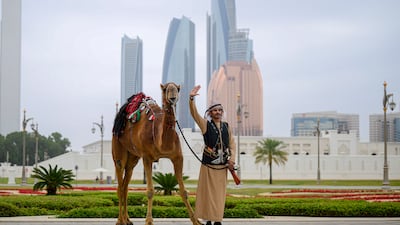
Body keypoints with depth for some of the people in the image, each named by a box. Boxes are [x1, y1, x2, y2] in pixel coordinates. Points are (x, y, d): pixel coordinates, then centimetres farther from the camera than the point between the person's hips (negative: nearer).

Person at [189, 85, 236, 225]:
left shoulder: (226, 126, 10)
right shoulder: (205, 124, -1)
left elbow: (232, 143, 11)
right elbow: (194, 113, -15)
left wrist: (232, 158, -3)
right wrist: (191, 99, -30)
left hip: (223, 166, 3)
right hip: (208, 165, -3)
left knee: (220, 193, 6)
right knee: (208, 192, -1)